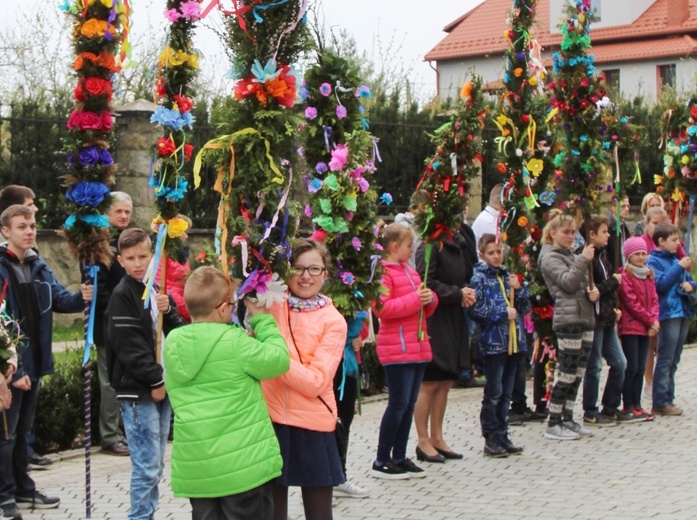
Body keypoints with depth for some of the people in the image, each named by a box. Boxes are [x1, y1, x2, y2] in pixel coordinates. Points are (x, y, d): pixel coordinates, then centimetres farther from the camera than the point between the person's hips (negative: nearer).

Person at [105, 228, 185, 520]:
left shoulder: (158, 291, 13)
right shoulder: (122, 295, -9)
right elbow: (128, 346, -16)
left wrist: (168, 311, -8)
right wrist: (156, 380, -13)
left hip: (162, 386, 7)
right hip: (138, 392, -7)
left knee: (155, 465, 11)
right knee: (147, 466, -8)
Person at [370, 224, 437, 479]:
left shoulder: (411, 272, 19)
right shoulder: (383, 272, -9)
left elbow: (425, 309, 25)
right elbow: (381, 308, -21)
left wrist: (430, 299, 2)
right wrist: (414, 299, -20)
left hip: (418, 347, 9)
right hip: (397, 349, -9)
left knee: (409, 404, 10)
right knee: (399, 403, -7)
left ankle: (399, 457, 18)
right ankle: (381, 461, 0)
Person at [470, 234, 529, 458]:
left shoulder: (507, 276, 14)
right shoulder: (479, 277, -3)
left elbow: (525, 308, 16)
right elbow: (476, 308, -13)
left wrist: (518, 289, -1)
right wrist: (503, 313, -13)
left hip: (513, 341, 6)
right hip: (492, 341, -6)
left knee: (506, 393, 10)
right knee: (494, 393, -4)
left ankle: (502, 436, 16)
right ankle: (491, 440, 2)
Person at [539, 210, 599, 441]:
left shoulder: (572, 255, 23)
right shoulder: (550, 257, -3)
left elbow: (584, 284, 22)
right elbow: (568, 282, -16)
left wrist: (594, 292, 1)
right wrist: (583, 260, -19)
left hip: (586, 318, 9)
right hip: (568, 319, -9)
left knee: (577, 374, 9)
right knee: (567, 374, -8)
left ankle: (567, 419, 16)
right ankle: (553, 424, -3)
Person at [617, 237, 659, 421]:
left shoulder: (648, 275, 15)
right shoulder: (624, 275, -9)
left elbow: (654, 299, 11)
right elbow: (632, 303, -13)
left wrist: (654, 320, -5)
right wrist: (650, 320, -10)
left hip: (646, 328, 7)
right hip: (630, 327, -7)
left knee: (641, 367, 7)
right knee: (632, 367, -7)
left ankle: (637, 404, 12)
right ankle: (628, 407, -2)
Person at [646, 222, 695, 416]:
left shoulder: (675, 259, 18)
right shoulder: (653, 261, -5)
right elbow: (661, 284, -19)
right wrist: (679, 267, -19)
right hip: (667, 314, -8)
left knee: (673, 360, 11)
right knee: (665, 360, -7)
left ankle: (668, 398, 18)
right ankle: (660, 403, -5)